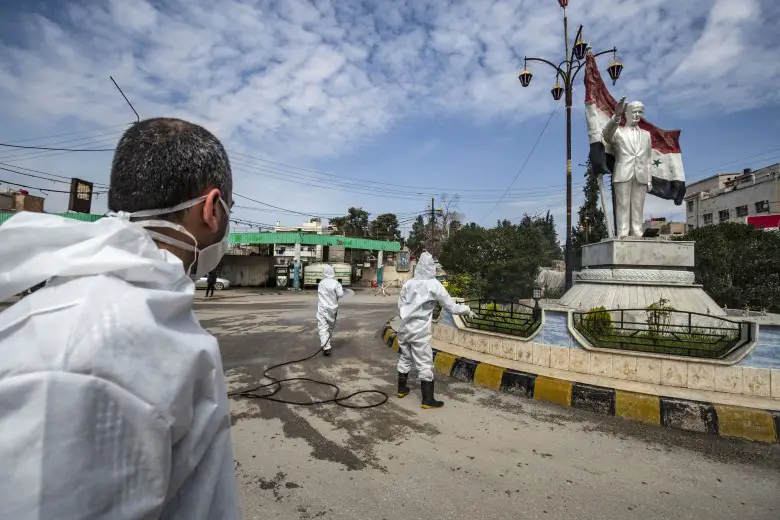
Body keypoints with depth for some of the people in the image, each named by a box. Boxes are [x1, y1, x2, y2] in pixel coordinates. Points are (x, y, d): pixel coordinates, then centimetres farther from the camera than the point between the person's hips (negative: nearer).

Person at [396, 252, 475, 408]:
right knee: (425, 364, 4)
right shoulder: (434, 285, -9)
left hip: (405, 328, 5)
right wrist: (467, 309, 11)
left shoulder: (408, 283, 2)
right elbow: (451, 307, -5)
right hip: (420, 331, -5)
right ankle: (428, 400, 10)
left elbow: (400, 306, 7)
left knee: (405, 359, 19)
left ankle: (402, 389, 34)